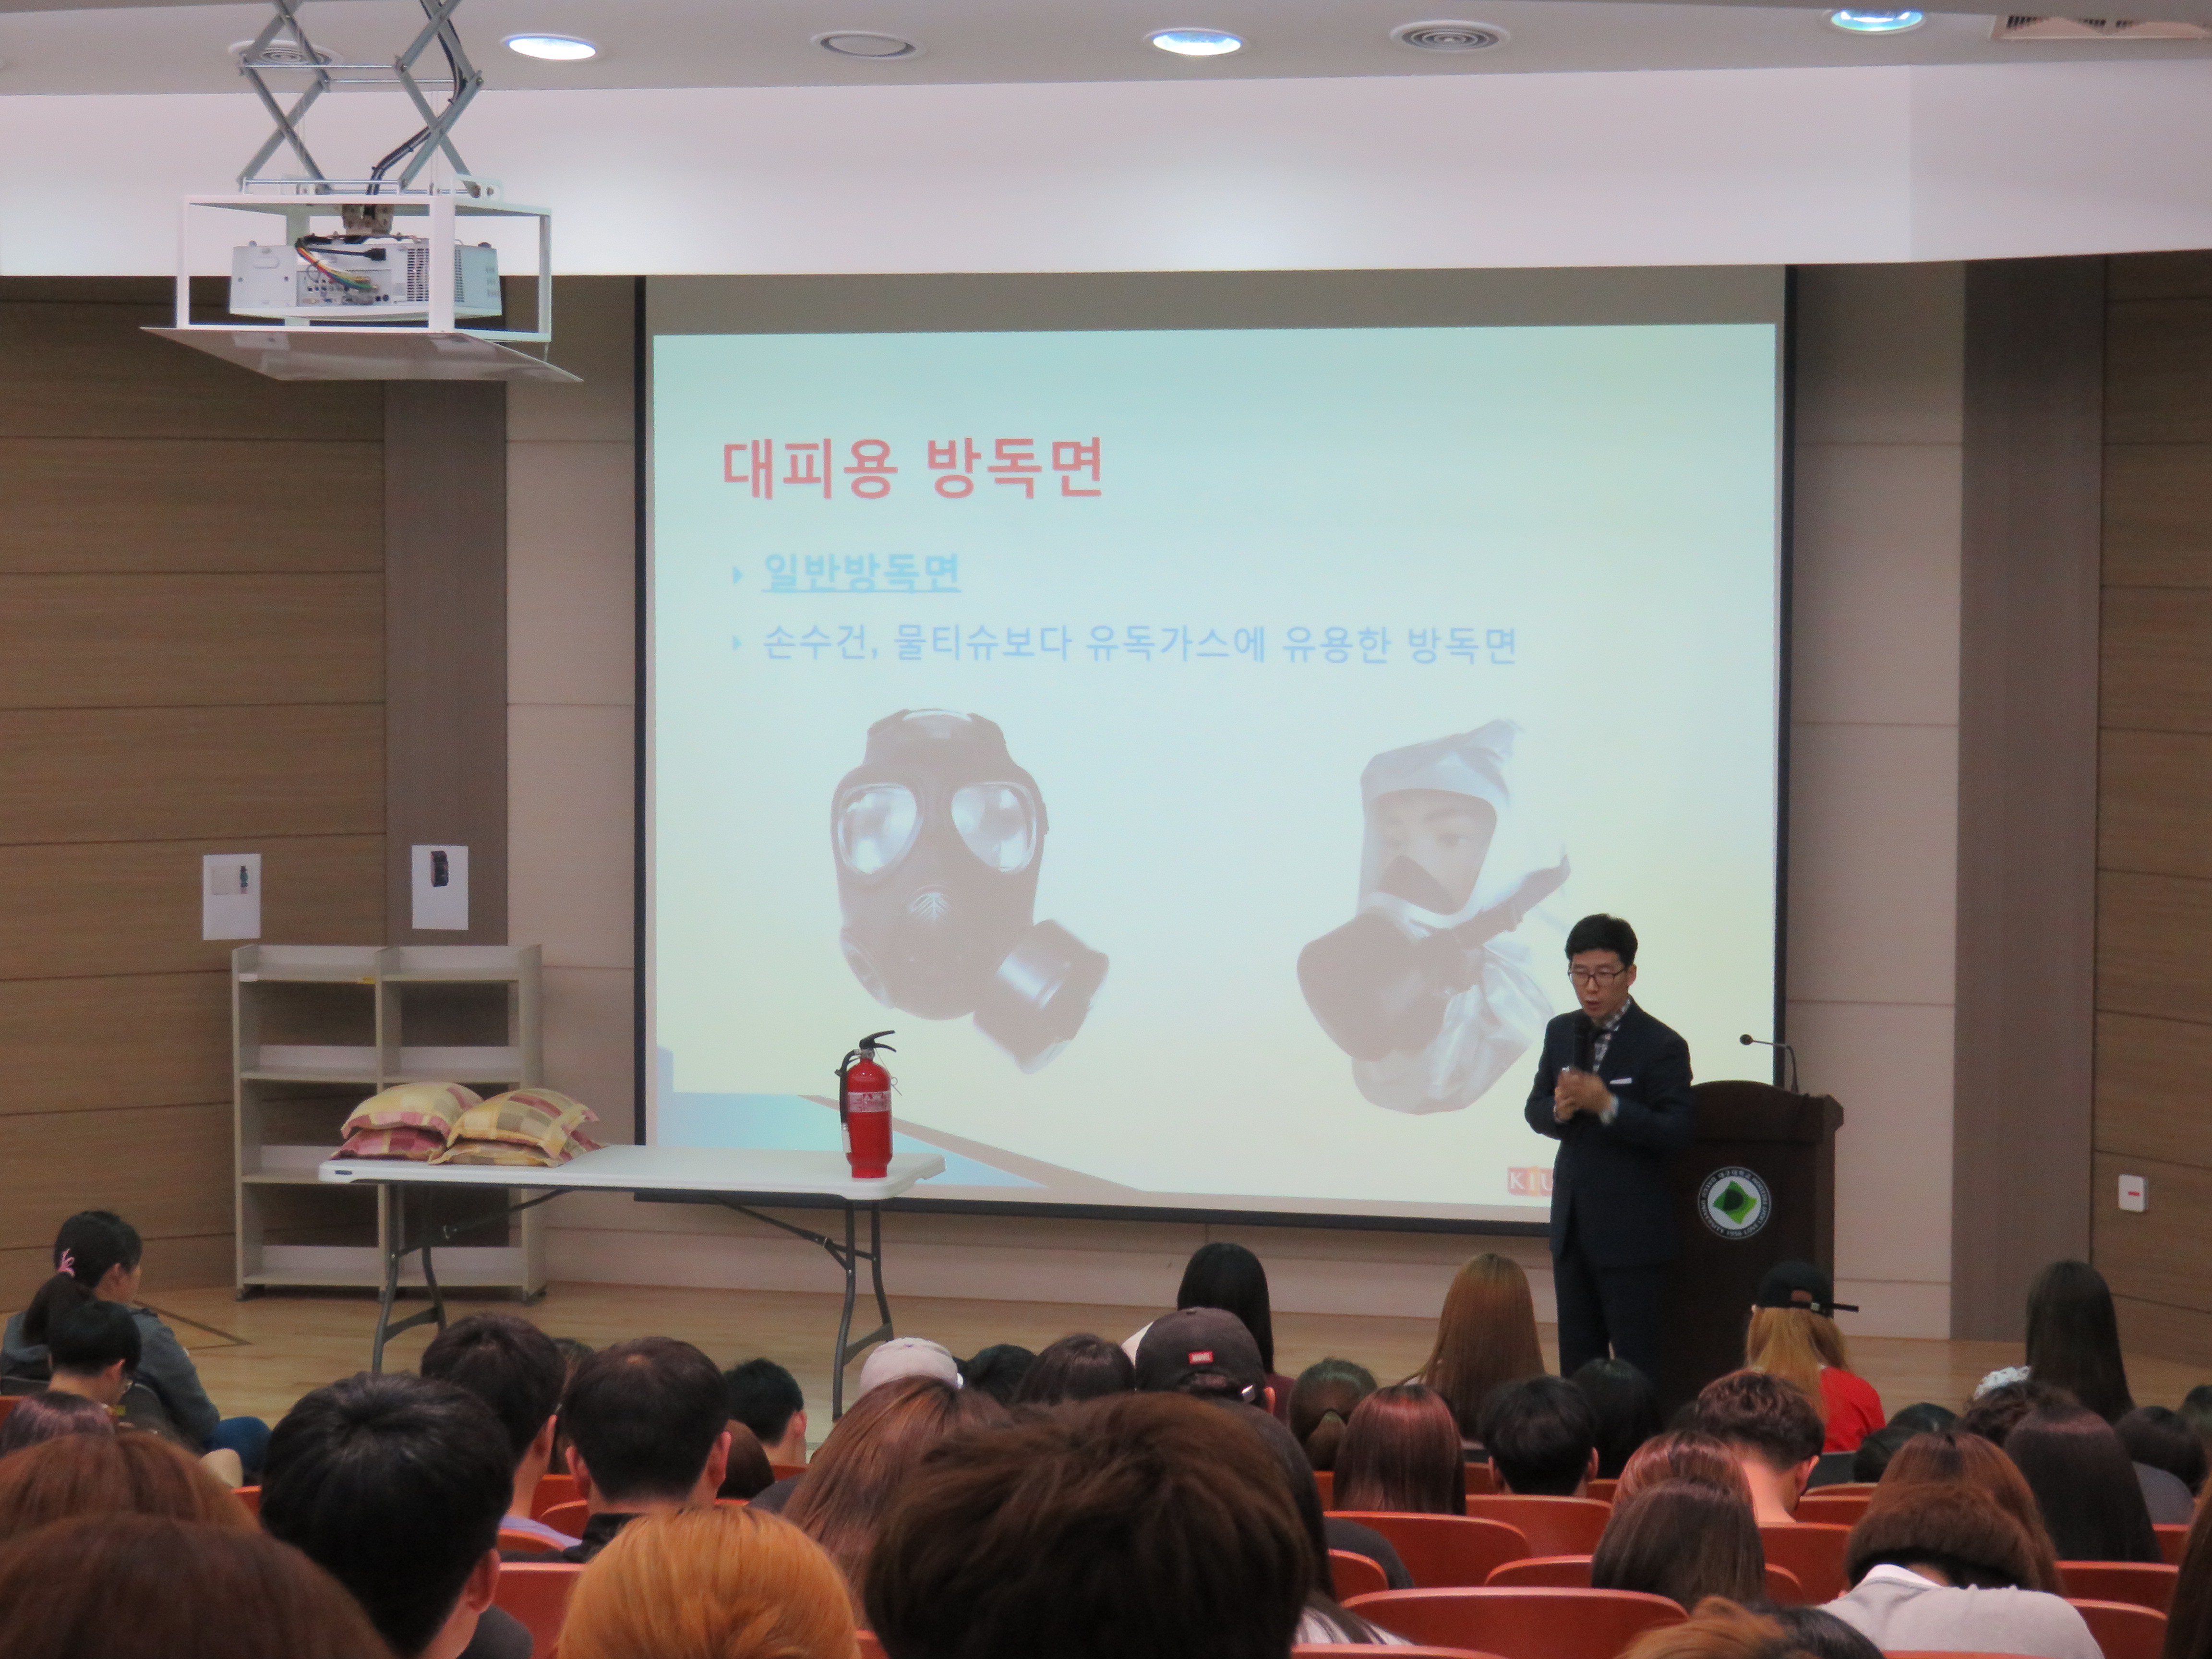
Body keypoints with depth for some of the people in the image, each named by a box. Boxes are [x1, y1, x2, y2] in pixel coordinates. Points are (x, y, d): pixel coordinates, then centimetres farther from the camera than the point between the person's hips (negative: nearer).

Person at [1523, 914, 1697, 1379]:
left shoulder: (1661, 1046, -12)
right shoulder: (1561, 1032, 8)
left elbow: (1678, 1132, -18)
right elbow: (1535, 1110, 14)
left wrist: (1607, 1105, -28)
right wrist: (1559, 1111, -10)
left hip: (1631, 1232, -6)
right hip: (1572, 1222, 6)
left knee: (1635, 1365, -3)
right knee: (1577, 1357, 12)